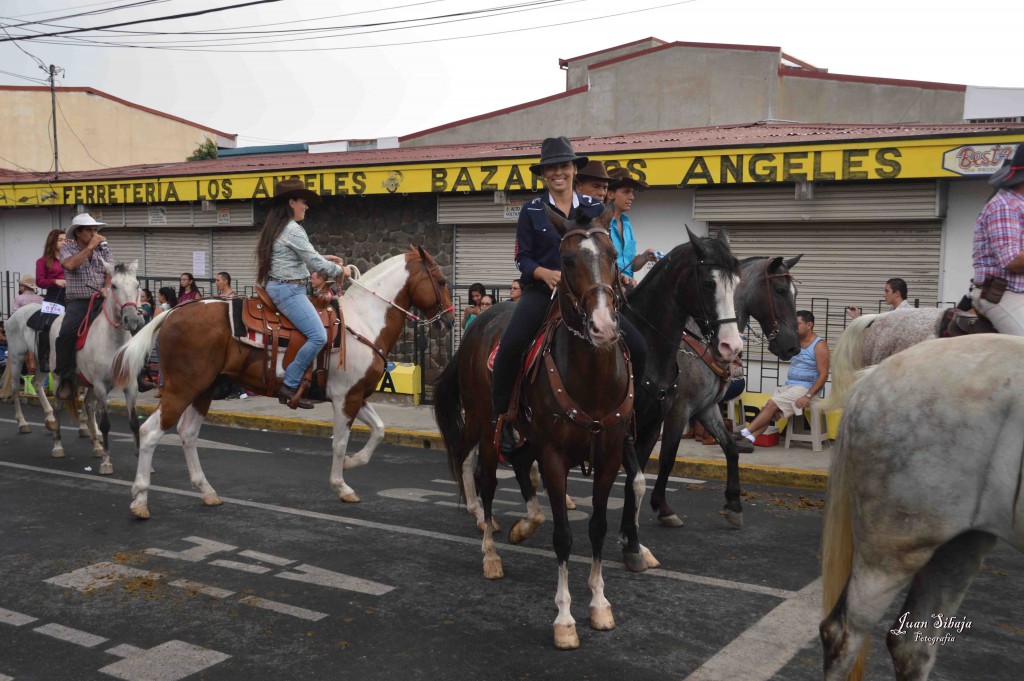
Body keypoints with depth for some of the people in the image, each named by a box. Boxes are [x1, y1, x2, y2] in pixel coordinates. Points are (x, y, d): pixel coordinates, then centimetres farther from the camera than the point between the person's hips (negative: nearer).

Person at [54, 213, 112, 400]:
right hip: (79, 302, -3)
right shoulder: (67, 249, 7)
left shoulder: (104, 248, 14)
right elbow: (70, 265, -16)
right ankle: (66, 379, -14)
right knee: (66, 333, -28)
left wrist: (107, 287, -15)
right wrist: (90, 246, -12)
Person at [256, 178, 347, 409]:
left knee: (315, 333, 16)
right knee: (318, 336, -19)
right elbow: (314, 263, -13)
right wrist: (339, 270, 2)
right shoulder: (293, 230, -14)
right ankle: (289, 385, -15)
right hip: (288, 290, -11)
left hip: (277, 287, 11)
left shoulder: (277, 228, 16)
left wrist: (325, 258, 19)